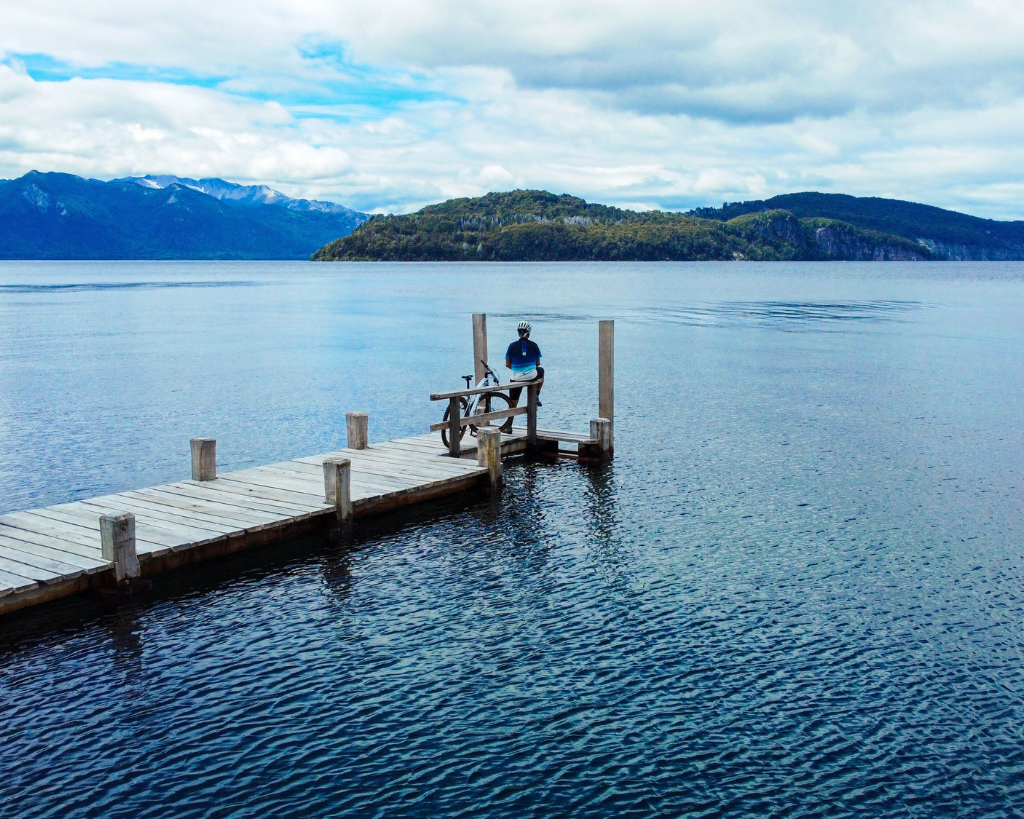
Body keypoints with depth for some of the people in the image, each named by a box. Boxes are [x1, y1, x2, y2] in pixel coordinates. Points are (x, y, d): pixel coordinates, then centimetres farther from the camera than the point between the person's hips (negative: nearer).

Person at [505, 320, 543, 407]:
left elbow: (507, 364, 1)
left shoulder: (512, 346, -3)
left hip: (517, 378, -1)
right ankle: (536, 396, 30)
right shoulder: (534, 345, 0)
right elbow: (538, 363, 8)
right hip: (532, 376, 1)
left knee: (512, 404, 9)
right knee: (541, 370, 35)